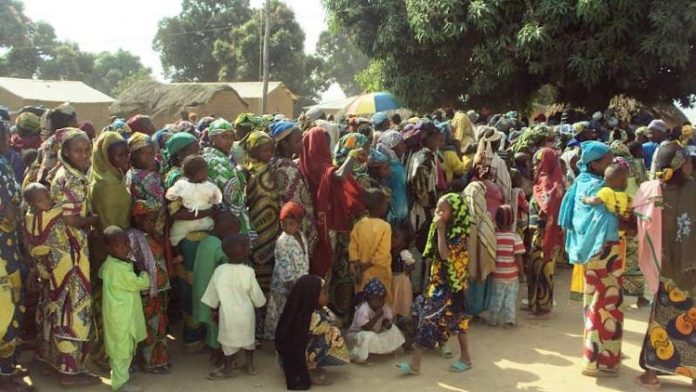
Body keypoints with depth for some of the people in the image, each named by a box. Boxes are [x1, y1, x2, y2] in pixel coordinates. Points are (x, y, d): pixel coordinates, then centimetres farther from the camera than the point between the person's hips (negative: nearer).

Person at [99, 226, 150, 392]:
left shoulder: (108, 264, 4)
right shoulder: (122, 268, -27)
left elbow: (101, 273, 27)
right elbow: (141, 284, -20)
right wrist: (144, 274, 2)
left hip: (119, 312, 10)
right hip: (122, 314, -10)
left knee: (119, 345, 21)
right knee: (122, 346, 0)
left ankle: (119, 373, 34)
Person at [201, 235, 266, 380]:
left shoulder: (219, 271, -10)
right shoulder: (248, 272, -13)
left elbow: (213, 293, 0)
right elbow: (256, 295, -4)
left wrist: (214, 309, 15)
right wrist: (260, 302, 17)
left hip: (228, 313, 0)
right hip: (246, 312, 1)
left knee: (230, 340, 11)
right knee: (248, 337, 19)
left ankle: (227, 369, 21)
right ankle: (250, 365, 29)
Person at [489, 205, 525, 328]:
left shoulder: (493, 236, -8)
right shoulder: (515, 237, -14)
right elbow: (518, 257, -13)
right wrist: (521, 271, -1)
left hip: (497, 274, 2)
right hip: (512, 275, -2)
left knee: (496, 297, 13)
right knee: (510, 298, 10)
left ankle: (493, 320, 20)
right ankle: (508, 320, 13)